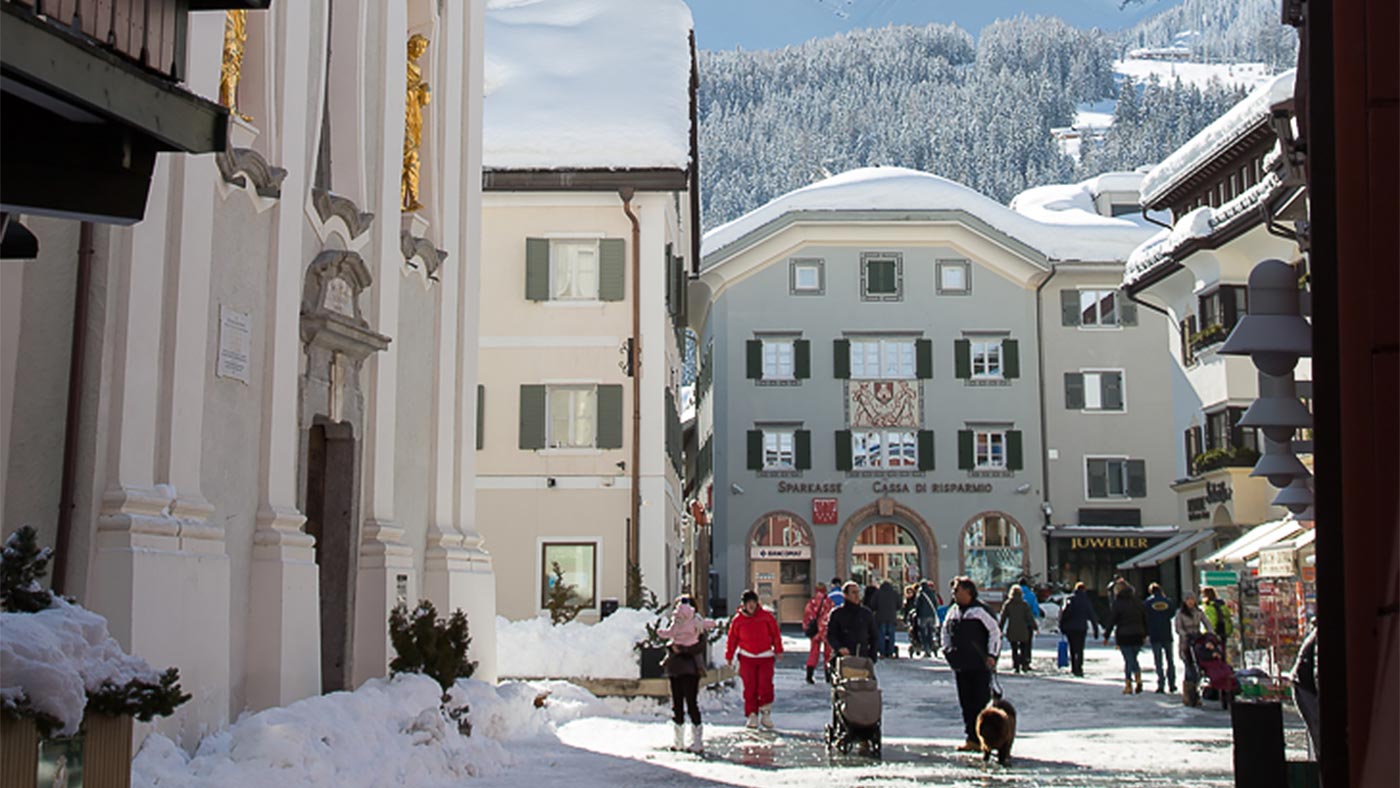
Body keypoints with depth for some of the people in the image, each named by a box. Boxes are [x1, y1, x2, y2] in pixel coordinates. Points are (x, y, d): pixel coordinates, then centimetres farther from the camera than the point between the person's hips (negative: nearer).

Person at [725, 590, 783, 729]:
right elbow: (732, 639, 8)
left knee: (765, 685, -9)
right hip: (747, 657, 0)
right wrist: (729, 656, 10)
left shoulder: (766, 616, 0)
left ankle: (766, 713, 4)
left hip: (765, 656, 0)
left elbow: (775, 633, 8)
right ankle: (752, 715, 6)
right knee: (750, 688, -1)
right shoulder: (738, 620, 0)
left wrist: (778, 650, 8)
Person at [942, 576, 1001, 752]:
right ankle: (971, 738, 13)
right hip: (960, 665, 6)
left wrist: (991, 655, -10)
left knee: (981, 702, -5)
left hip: (980, 666, -6)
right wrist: (947, 649, 11)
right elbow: (945, 630, 24)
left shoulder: (980, 610, -9)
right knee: (966, 703, 8)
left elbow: (995, 632, -6)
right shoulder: (953, 611, 10)